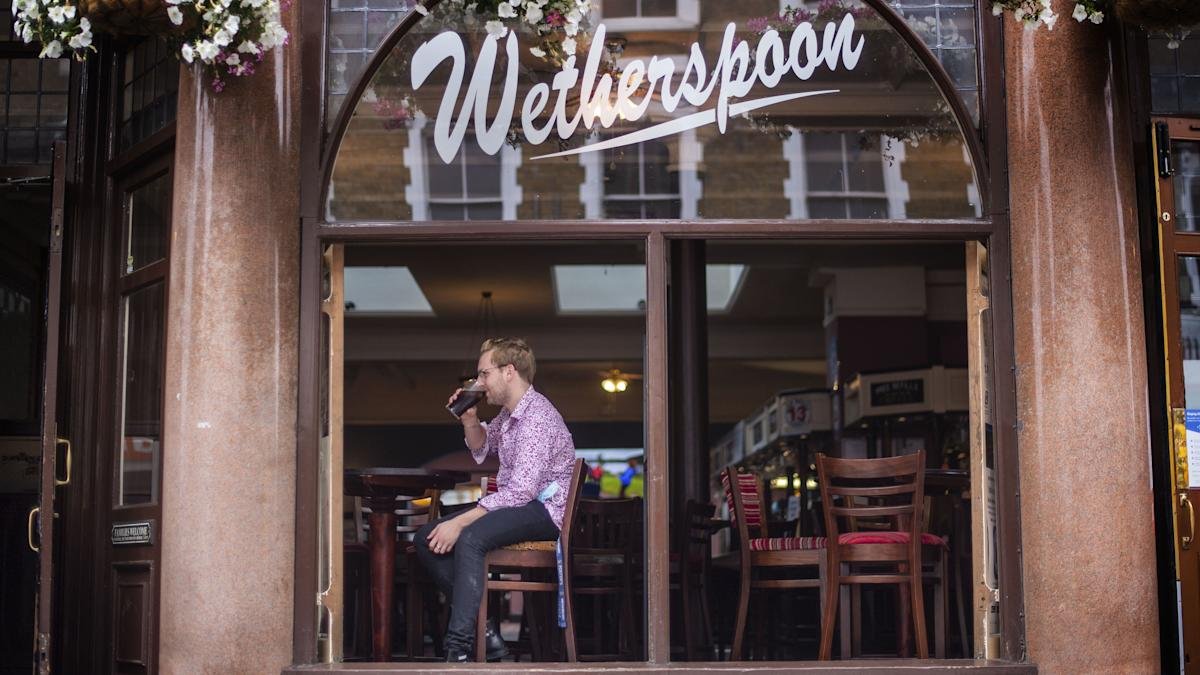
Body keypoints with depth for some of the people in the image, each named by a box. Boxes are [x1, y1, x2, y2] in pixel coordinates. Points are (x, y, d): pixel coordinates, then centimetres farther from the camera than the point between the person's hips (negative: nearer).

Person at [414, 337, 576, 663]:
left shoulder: (537, 417, -20)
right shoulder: (510, 411, 12)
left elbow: (520, 491, -28)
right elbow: (482, 449, 32)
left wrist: (460, 522, -29)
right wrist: (469, 421, 10)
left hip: (543, 510, -10)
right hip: (515, 502, 10)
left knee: (469, 539, -35)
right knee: (426, 539, -4)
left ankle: (458, 649, -37)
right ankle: (482, 629, -10)